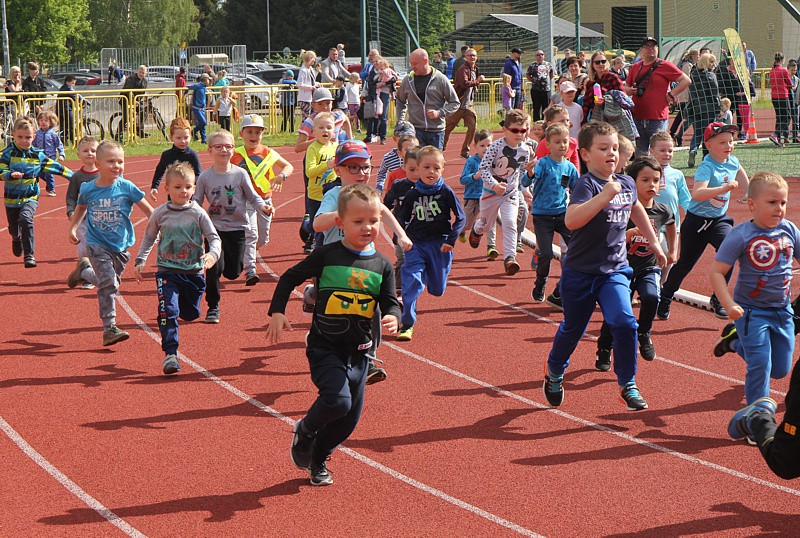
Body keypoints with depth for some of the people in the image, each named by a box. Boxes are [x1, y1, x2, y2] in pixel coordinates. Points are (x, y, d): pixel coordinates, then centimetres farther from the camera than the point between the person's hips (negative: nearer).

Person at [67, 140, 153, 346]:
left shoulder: (126, 188, -9)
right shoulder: (88, 189, -6)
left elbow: (148, 211, -1)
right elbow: (80, 208, 15)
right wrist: (73, 228, 5)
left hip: (121, 246, 2)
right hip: (97, 245, -2)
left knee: (110, 283, 13)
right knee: (108, 283, -14)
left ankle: (85, 271, 41)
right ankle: (109, 328, -5)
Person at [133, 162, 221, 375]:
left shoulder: (198, 214, -2)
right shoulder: (160, 213, -1)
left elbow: (214, 237, -1)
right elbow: (149, 238, 14)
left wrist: (212, 254, -21)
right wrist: (140, 260, 7)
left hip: (193, 272, 1)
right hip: (167, 271, -1)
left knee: (191, 314, 14)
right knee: (168, 310, -17)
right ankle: (170, 353, -15)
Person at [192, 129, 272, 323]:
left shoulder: (240, 174, -4)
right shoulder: (205, 177, -3)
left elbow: (252, 196, 3)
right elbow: (196, 201, 3)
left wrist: (263, 206, -15)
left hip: (237, 227, 1)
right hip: (214, 227, -1)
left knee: (232, 273, 4)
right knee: (215, 267, -13)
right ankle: (213, 307, 3)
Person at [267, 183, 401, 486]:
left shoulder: (381, 265, 1)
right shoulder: (327, 256, -8)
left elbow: (390, 302, 4)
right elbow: (289, 279, 1)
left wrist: (392, 317, -19)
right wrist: (277, 312, -9)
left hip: (359, 352, 4)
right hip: (325, 347, -4)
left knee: (350, 416, 9)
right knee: (337, 401, -22)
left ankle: (318, 459, 34)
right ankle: (304, 431, 9)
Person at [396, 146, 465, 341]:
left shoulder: (446, 193, -5)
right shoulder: (412, 194, 0)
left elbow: (460, 218, -1)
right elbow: (402, 220, 13)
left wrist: (451, 240, -10)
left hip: (439, 244, 0)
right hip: (415, 244, 0)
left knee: (437, 289, 11)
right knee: (411, 282, -15)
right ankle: (407, 324, -10)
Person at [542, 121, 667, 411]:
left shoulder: (627, 184, 3)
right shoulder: (586, 185, -17)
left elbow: (636, 209, 28)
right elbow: (571, 220, -36)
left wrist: (653, 241, 34)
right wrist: (604, 195, -40)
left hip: (614, 270, 4)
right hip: (581, 271, -4)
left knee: (624, 322, -16)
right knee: (572, 328, 13)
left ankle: (628, 386, -2)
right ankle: (554, 373, 42)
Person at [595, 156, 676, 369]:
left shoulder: (662, 212, -2)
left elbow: (671, 225, 23)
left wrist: (672, 251, 25)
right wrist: (630, 233, -32)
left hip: (649, 268, 2)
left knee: (651, 297, -26)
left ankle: (643, 334, 0)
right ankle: (604, 350, 21)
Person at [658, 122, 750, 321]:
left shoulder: (732, 162, -2)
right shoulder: (706, 167, -24)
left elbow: (740, 172, 26)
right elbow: (697, 194, -43)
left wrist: (748, 192, 28)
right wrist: (724, 188, -50)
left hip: (720, 219, 5)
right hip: (697, 221, -5)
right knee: (685, 263, 7)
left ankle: (718, 299, -6)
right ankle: (664, 299, 33)